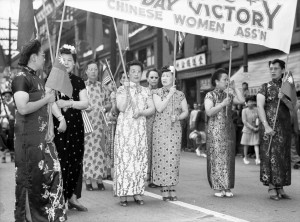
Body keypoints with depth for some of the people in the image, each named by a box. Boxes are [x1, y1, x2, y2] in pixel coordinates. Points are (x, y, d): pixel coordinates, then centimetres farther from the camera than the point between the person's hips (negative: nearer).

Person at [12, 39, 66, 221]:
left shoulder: (37, 79, 17)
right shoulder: (21, 78, -12)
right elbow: (23, 108, -23)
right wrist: (46, 99, -13)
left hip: (43, 135, 9)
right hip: (29, 137, -9)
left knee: (53, 172, 9)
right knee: (29, 178, -1)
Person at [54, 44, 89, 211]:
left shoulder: (78, 82, 12)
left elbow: (85, 103, 2)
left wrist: (68, 103, -13)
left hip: (75, 125, 3)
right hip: (57, 124, -3)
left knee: (76, 160, 4)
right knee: (60, 160, -8)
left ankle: (72, 196, 13)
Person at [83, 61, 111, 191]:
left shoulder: (101, 86, 13)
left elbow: (108, 102, 17)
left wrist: (106, 107, -4)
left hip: (99, 123, 3)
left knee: (100, 149, 3)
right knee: (87, 150, -3)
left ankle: (99, 180, 9)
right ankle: (88, 181, 3)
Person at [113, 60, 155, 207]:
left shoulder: (146, 91, 14)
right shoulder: (121, 89, 4)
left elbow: (152, 109, 6)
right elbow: (121, 108, -10)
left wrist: (140, 112, -11)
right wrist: (126, 91, -12)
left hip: (140, 128, 4)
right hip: (125, 127, -3)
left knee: (140, 160, 1)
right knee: (124, 159, -7)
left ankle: (137, 193, 8)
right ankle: (123, 194, -3)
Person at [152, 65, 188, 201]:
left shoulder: (180, 94, 10)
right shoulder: (157, 93, 4)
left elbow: (185, 111, 10)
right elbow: (159, 108, -10)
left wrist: (177, 117, -9)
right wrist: (170, 94, -10)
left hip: (175, 129, 2)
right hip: (160, 128, -1)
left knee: (173, 158, -1)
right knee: (161, 157, -4)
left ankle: (172, 189, 6)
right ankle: (164, 190, 3)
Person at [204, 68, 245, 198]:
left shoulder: (228, 95, 13)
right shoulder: (210, 95, -1)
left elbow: (242, 101, -1)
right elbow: (209, 112, -13)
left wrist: (234, 88, 1)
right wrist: (222, 104, -20)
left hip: (228, 130, 5)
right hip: (215, 130, -5)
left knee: (228, 158, 3)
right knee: (216, 158, -5)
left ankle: (227, 188, 8)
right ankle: (218, 188, 0)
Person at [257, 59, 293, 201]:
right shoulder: (265, 87, 3)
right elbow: (260, 107, -7)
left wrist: (284, 99, -14)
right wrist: (266, 126, -18)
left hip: (285, 126, 4)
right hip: (269, 126, -4)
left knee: (283, 156, 4)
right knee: (270, 155, -7)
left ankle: (280, 187, 10)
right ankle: (271, 187, -3)